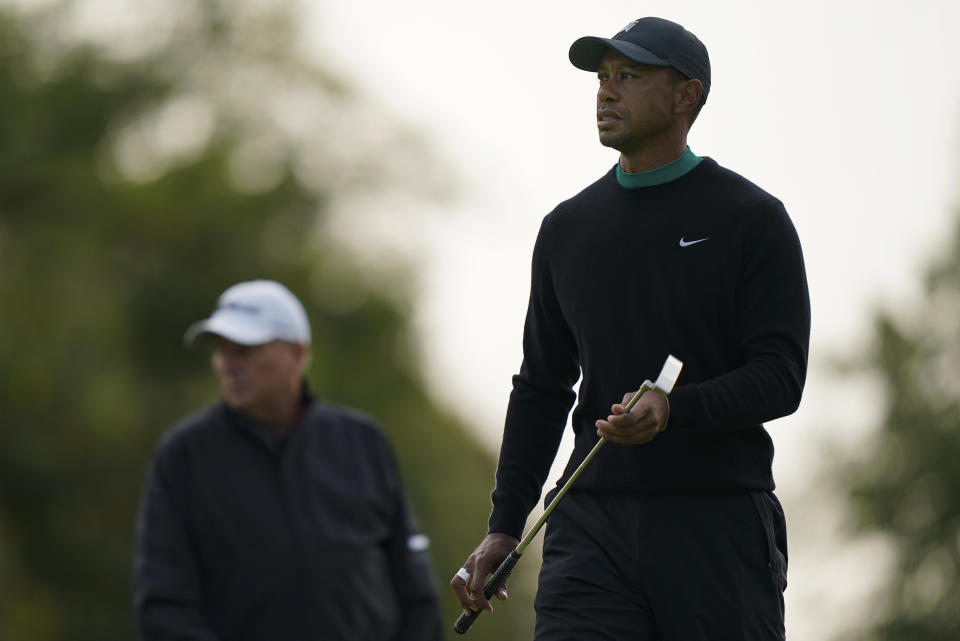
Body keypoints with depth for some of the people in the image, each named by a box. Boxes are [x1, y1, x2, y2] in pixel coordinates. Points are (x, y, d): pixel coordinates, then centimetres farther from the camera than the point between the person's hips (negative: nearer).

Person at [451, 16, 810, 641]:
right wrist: (504, 525, 13)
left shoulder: (753, 219, 1)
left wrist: (675, 410, -23)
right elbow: (541, 388, 20)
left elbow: (780, 377, -5)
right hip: (592, 525, 3)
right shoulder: (567, 227, 14)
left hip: (720, 524, -3)